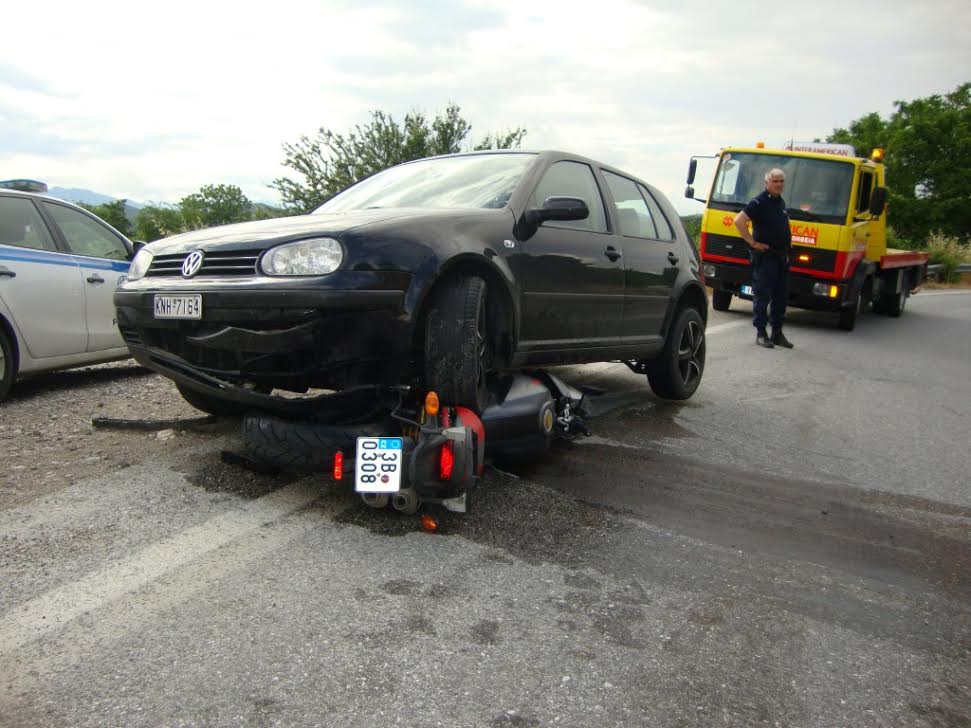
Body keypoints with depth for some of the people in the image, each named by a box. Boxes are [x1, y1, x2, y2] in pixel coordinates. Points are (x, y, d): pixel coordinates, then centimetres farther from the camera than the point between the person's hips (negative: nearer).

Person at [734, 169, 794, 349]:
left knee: (781, 296, 11)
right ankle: (761, 333, 4)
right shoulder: (759, 202, -11)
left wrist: (788, 243, 16)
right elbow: (739, 220, -20)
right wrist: (753, 242, -18)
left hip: (782, 257, 8)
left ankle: (777, 333, 19)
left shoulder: (781, 202, 15)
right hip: (765, 257, -8)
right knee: (762, 296, -3)